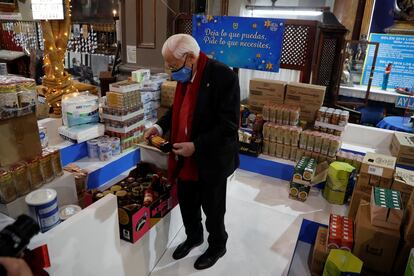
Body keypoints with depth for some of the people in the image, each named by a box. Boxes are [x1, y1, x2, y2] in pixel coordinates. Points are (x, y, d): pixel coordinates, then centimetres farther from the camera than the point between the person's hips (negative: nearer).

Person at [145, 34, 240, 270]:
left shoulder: (224, 76, -23)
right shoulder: (185, 75, 1)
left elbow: (229, 126, -24)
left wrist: (196, 146, -25)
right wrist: (161, 126, 0)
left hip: (212, 160, -7)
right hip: (185, 158, 7)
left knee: (213, 208, 14)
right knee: (187, 203, 22)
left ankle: (217, 247, 42)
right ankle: (193, 237, 50)